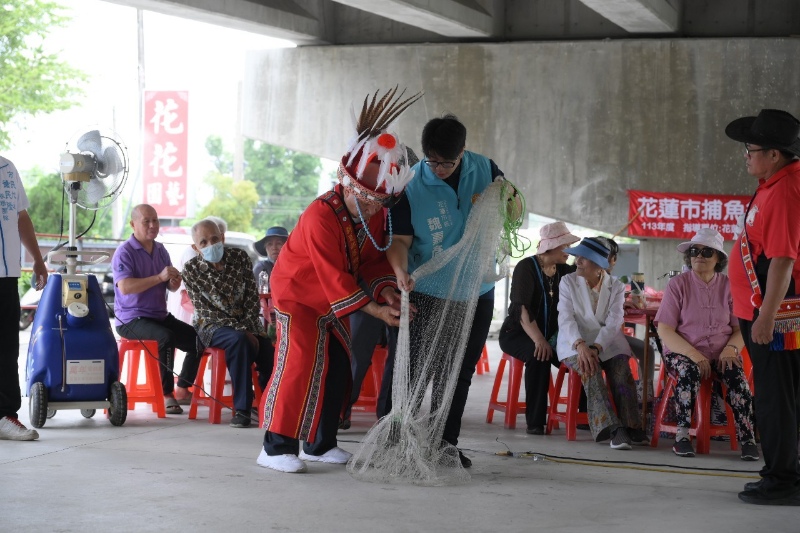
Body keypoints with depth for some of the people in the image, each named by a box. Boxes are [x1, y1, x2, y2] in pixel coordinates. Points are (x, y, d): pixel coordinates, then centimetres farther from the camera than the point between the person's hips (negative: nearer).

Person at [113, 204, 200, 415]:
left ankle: (183, 388, 8)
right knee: (167, 337, -33)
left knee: (197, 338, -6)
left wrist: (174, 282, -8)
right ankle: (167, 394, -23)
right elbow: (125, 287, -25)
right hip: (131, 319, -8)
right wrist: (160, 278, -30)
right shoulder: (124, 252, -10)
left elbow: (170, 287, 18)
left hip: (161, 315, 8)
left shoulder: (161, 251, 12)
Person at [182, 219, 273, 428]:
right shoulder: (191, 270, -9)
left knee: (265, 346, -24)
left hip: (245, 322, 3)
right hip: (212, 325, -3)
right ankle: (242, 409, -34)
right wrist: (241, 330, -20)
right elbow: (205, 310, -13)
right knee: (239, 340, -35)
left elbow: (253, 296, 0)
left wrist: (248, 326, -14)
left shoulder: (240, 257, -2)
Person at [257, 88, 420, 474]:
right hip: (297, 294, -8)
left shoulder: (373, 213, -7)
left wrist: (385, 290, -20)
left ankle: (320, 443, 19)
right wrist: (374, 310, -31)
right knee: (299, 363, -19)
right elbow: (335, 277, -31)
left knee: (337, 367, 7)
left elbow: (374, 258, 1)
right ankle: (276, 446, -15)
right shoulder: (320, 217, -32)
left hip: (335, 302, 8)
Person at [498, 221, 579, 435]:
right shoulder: (526, 267, -12)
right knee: (539, 355, -37)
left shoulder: (562, 270, 7)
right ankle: (535, 422, -34)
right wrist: (538, 340, -37)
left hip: (549, 335, 6)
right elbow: (522, 308, -24)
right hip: (517, 333, -6)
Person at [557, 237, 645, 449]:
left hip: (607, 343, 2)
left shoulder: (616, 286, 5)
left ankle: (631, 427, -30)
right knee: (590, 369, -32)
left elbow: (614, 323, -7)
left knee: (621, 368, -29)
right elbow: (566, 319, -9)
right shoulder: (568, 282, 4)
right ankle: (613, 429, -43)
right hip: (575, 343, -2)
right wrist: (580, 346, -27)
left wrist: (596, 348, -25)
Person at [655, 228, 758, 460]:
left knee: (737, 376, -29)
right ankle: (682, 435, -27)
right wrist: (692, 353, -19)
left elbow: (740, 329, 8)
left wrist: (731, 348, -15)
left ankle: (747, 439, -28)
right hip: (682, 352, -2)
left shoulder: (729, 286, 8)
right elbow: (665, 330, -6)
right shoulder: (677, 284, 1)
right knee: (689, 371, -35)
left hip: (721, 354, 2)